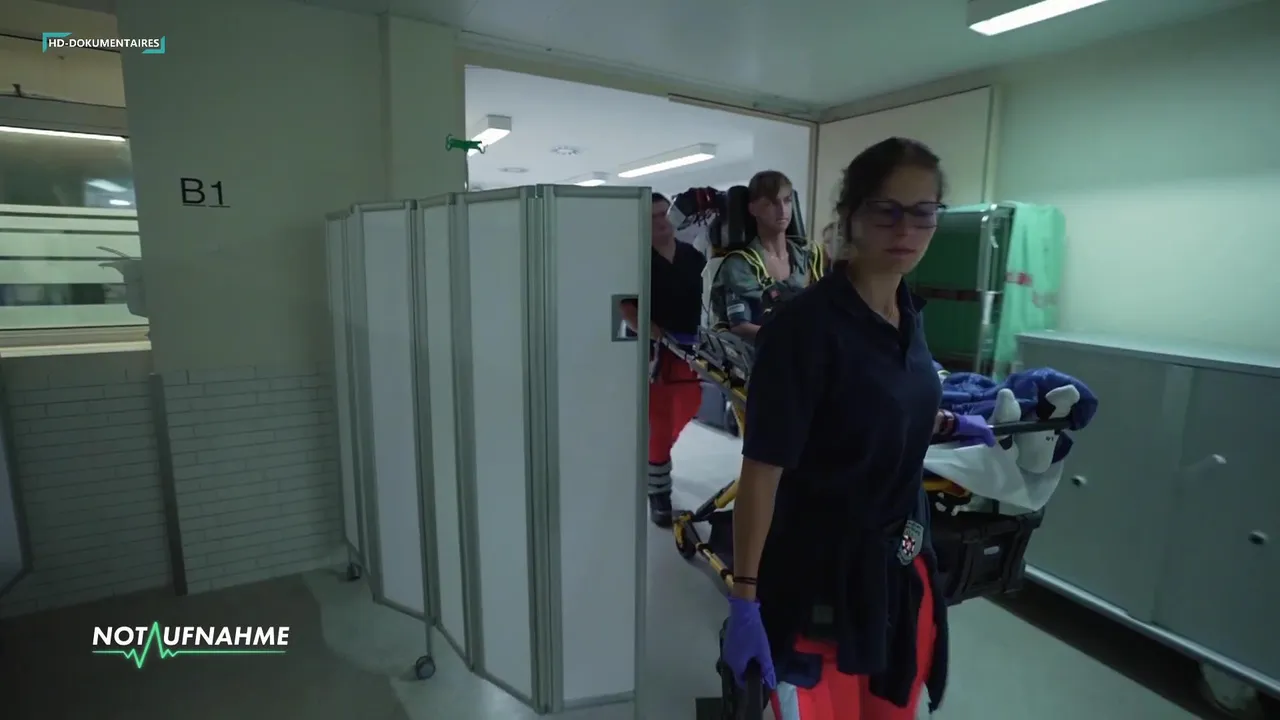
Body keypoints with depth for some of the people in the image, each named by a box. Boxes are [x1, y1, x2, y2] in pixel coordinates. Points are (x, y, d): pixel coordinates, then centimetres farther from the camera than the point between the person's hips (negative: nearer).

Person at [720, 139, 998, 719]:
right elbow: (762, 470, -22)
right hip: (820, 573, -7)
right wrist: (744, 598, -20)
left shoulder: (907, 314, 1)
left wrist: (951, 424, 9)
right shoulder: (806, 326, -22)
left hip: (901, 562, 7)